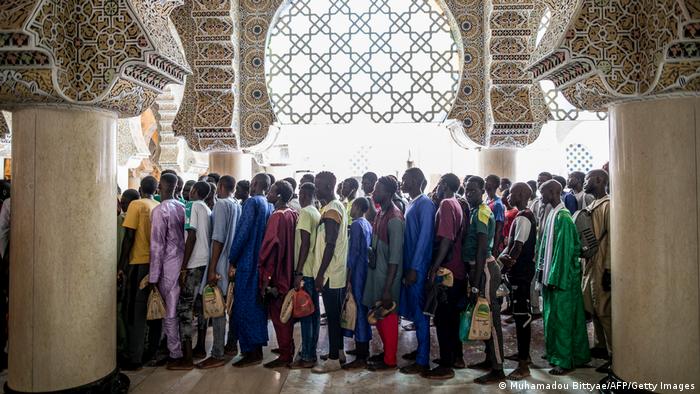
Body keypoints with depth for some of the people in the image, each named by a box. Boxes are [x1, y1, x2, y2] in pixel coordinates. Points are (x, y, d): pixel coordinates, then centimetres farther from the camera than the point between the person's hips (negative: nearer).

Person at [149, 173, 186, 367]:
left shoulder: (160, 210, -13)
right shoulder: (182, 207, 5)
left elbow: (157, 245, -15)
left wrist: (153, 276, -11)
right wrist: (185, 264, 14)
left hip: (169, 266, -6)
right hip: (183, 263, 6)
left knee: (169, 312, 3)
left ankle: (175, 354, 11)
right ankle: (185, 347, 24)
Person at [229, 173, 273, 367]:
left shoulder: (252, 202, -11)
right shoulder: (270, 206, 11)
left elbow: (242, 232, -15)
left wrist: (232, 261, -9)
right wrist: (264, 260, 15)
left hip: (248, 262, -8)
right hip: (262, 262, 8)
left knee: (244, 307, -1)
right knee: (257, 304, 15)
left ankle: (251, 352, 3)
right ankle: (257, 348, 22)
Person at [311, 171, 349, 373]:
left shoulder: (331, 210, -17)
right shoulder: (338, 206, 13)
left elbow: (330, 245, -21)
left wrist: (320, 274, -19)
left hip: (330, 273, -10)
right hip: (339, 272, 10)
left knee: (332, 315, -2)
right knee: (336, 314, 17)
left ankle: (333, 359, 7)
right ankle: (339, 351, 28)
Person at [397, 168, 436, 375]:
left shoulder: (425, 204, -13)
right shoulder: (411, 204, 14)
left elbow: (425, 237, -18)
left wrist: (414, 268, -19)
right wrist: (408, 267, 13)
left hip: (418, 268, -9)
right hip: (410, 265, 9)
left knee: (419, 313, -3)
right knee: (413, 310, 16)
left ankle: (422, 361, 5)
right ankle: (420, 349, 29)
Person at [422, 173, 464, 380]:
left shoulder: (446, 204, -13)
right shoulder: (456, 205, 14)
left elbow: (446, 239, -23)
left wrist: (434, 268, -22)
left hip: (446, 270, -9)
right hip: (457, 270, 9)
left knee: (442, 317, -4)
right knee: (452, 315, 17)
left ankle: (446, 366, 1)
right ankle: (457, 357, 27)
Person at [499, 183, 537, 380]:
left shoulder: (522, 218, -17)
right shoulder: (524, 216, 14)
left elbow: (518, 247, -20)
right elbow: (511, 243, 13)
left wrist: (506, 263, -9)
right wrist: (503, 255, -4)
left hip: (520, 272, -10)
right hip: (520, 270, 10)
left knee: (521, 315, -7)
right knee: (521, 314, 18)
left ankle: (524, 366, -2)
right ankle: (524, 354, 31)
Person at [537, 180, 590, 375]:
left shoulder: (563, 217, -17)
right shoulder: (552, 215, 9)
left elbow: (564, 250, -20)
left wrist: (555, 278, -19)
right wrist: (546, 274, 14)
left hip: (561, 277, -9)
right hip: (551, 274, 9)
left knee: (561, 317, 0)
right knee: (552, 315, 16)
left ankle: (565, 360, 9)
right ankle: (554, 352, 29)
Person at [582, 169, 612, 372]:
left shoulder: (608, 204, -12)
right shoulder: (592, 206, 14)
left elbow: (612, 238, -17)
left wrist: (608, 269, -19)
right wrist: (584, 263, 15)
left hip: (601, 267, -9)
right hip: (589, 265, 9)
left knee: (604, 311, -3)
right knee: (593, 309, 15)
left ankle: (613, 355, 5)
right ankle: (600, 347, 27)